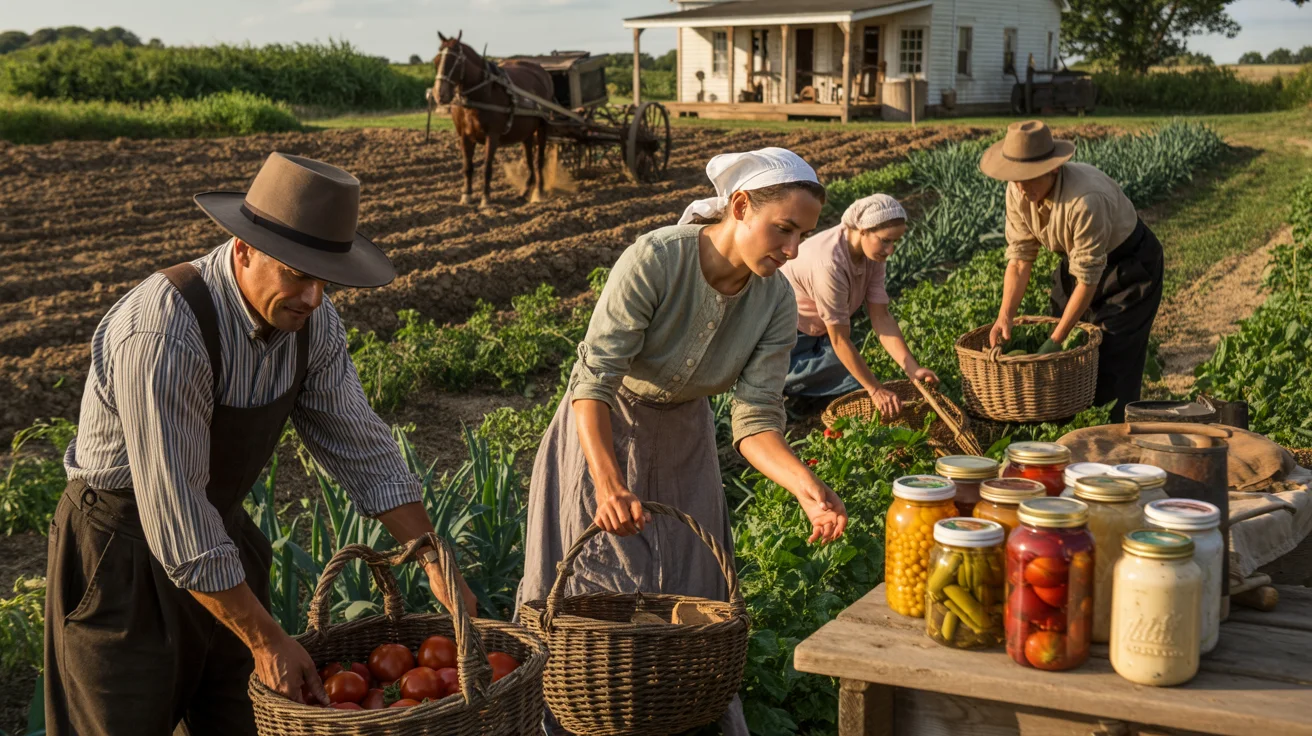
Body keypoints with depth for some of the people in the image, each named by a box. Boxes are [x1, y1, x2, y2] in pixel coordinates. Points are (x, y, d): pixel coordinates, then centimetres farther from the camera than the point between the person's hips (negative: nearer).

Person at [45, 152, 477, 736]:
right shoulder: (163, 334, -32)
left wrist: (435, 564, -3)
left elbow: (360, 447, 0)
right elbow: (175, 519, -30)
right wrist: (265, 641, -23)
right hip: (124, 549, -6)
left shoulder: (311, 318, -10)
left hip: (219, 534, 7)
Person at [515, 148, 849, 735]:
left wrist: (806, 487, -37)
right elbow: (593, 381, -34)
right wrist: (608, 483, -48)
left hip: (682, 438, 4)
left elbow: (755, 421, -19)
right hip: (602, 431, -4)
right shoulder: (653, 261, -32)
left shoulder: (776, 301, -18)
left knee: (688, 589, 10)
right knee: (593, 584, 3)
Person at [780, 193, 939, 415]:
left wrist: (913, 369, -21)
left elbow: (881, 318, -11)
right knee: (856, 382, -16)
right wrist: (876, 390, -26)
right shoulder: (830, 264, -36)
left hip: (815, 331, 9)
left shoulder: (871, 254, -11)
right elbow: (840, 340, -29)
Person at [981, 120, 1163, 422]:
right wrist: (1005, 316, -22)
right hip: (1076, 258, 7)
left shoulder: (1085, 201, -39)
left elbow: (1088, 279, -32)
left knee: (1115, 360, -11)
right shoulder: (1017, 191, -18)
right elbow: (1020, 256, -11)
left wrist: (1056, 339, -27)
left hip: (1129, 263, -7)